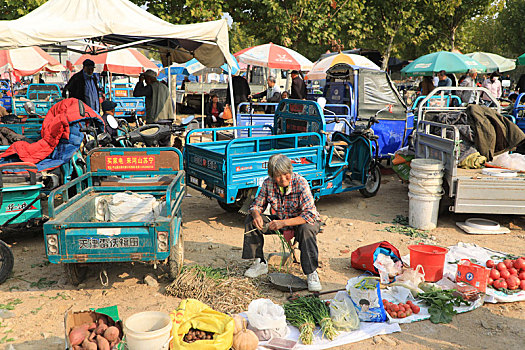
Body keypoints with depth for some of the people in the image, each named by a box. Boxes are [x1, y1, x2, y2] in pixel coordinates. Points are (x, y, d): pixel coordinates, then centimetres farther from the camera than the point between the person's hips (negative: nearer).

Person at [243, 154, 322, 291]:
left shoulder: (300, 183, -27)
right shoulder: (268, 183, -13)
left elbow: (310, 215, -33)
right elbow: (257, 205, 0)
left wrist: (283, 223, -40)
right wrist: (256, 215, -25)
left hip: (303, 221, -5)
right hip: (281, 221, 5)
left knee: (306, 229, -40)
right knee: (251, 221, -9)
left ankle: (312, 274, -27)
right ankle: (260, 264, 1)